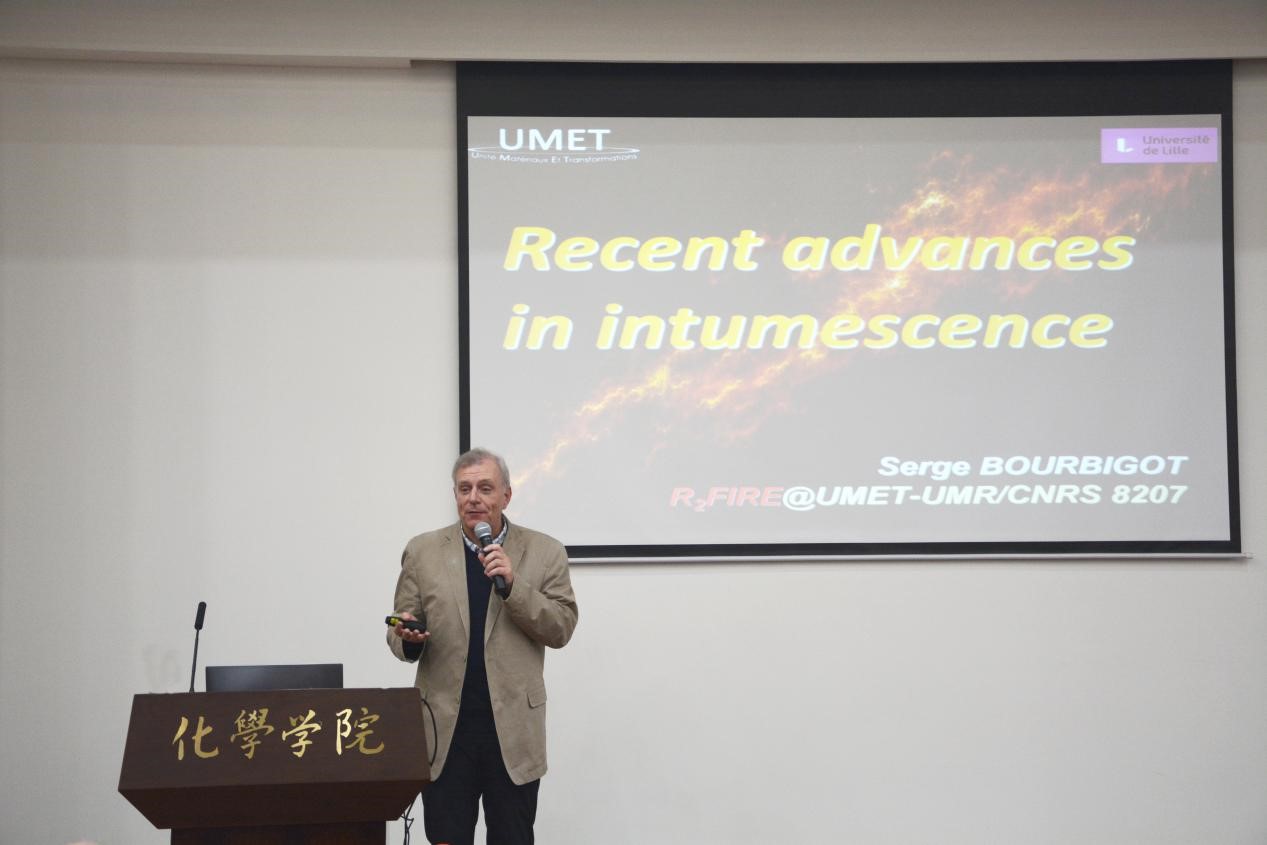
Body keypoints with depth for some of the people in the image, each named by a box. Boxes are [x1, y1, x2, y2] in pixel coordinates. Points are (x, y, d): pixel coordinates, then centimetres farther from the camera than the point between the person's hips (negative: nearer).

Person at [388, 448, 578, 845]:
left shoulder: (545, 552, 3)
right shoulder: (423, 551, 7)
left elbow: (561, 629, -3)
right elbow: (400, 631, 9)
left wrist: (512, 584, -16)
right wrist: (409, 637, -15)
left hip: (513, 731, -1)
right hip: (444, 728, 1)